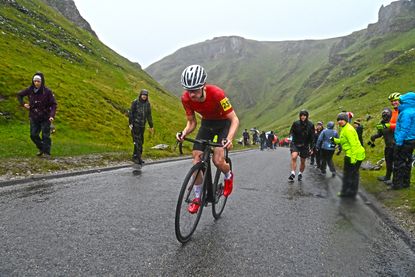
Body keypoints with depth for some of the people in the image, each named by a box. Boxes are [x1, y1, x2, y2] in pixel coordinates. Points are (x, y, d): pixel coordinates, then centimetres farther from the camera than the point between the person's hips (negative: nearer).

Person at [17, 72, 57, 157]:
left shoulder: (47, 91, -14)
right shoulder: (30, 90, -3)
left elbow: (54, 104, -10)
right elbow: (19, 95, 16)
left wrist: (52, 116, -21)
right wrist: (23, 104, 1)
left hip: (45, 117, -4)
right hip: (34, 117, 4)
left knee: (45, 136, -1)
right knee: (33, 135, 8)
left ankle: (46, 152, 11)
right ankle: (41, 149, 28)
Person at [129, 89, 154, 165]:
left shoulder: (147, 104, 8)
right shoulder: (135, 102, -5)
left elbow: (149, 115, 14)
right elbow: (131, 113, -5)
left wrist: (151, 126, 15)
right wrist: (130, 123, -13)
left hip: (142, 125, 5)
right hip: (135, 124, -5)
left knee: (141, 141, 8)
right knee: (137, 141, -11)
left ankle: (137, 156, 19)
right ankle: (137, 157, -8)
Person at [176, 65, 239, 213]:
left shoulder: (216, 93, -36)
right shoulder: (186, 98, -23)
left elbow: (234, 119, -29)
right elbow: (191, 122, -9)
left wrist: (229, 138, -45)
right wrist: (184, 133, -31)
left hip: (224, 123, -4)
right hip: (207, 123, 4)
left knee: (218, 160, -20)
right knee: (196, 158, -7)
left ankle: (229, 176, 16)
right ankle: (197, 197, 9)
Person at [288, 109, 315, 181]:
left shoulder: (310, 125, -4)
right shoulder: (296, 123, -7)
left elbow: (312, 137, 2)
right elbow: (291, 132, 2)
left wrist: (311, 148, 2)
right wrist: (292, 137, -19)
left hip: (305, 146, 1)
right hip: (295, 144, -1)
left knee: (302, 162, 11)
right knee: (294, 157, -25)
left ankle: (300, 174, 34)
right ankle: (293, 173, -19)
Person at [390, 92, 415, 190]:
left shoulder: (406, 113, -19)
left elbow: (404, 129, -22)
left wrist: (399, 143, -19)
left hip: (404, 141, -9)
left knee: (398, 163, -2)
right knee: (407, 161, 16)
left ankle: (396, 184, 4)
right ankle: (406, 182, 26)